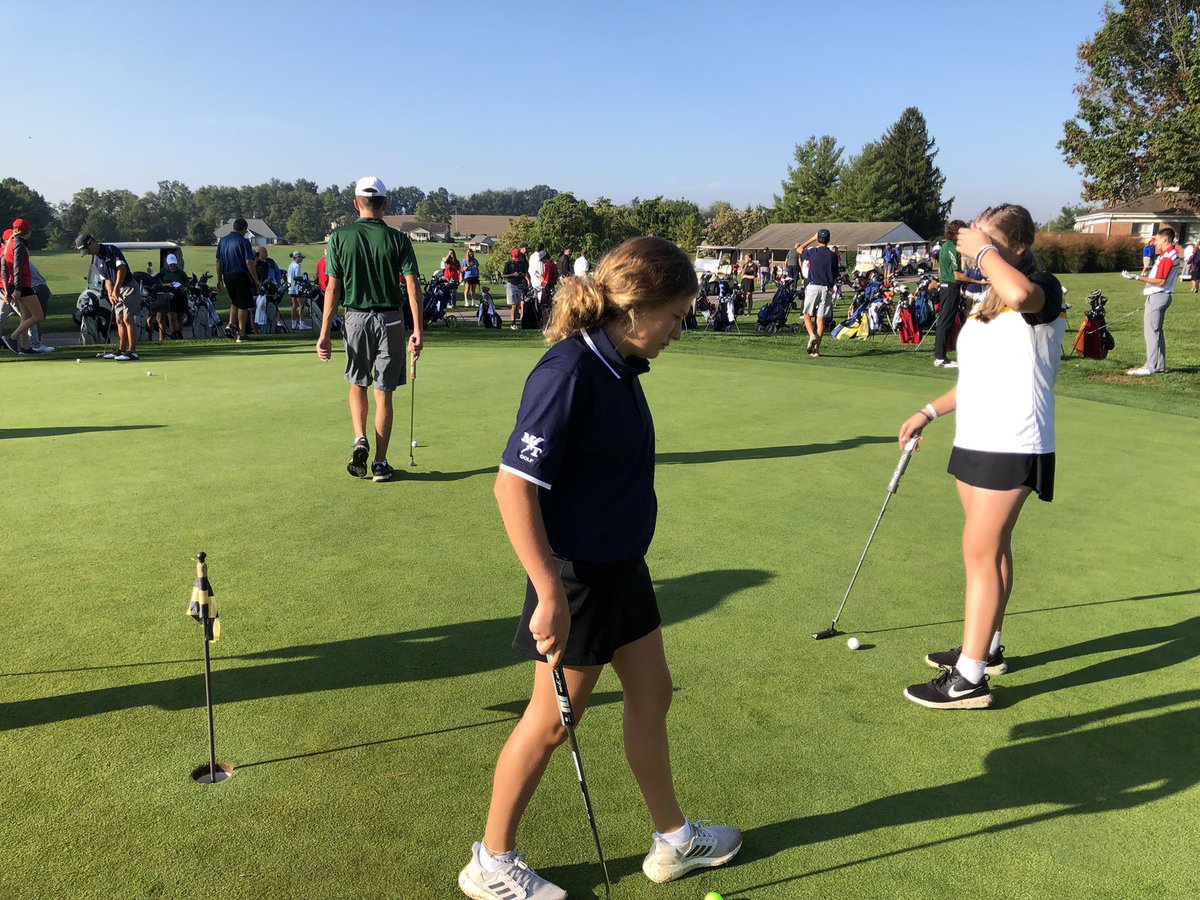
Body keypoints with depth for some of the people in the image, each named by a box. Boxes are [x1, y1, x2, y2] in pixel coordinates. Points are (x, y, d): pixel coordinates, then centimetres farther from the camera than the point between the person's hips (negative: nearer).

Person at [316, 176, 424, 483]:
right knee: (384, 393, 7)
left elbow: (333, 288, -4)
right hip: (390, 320, 0)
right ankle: (380, 463, 10)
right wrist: (417, 331, -7)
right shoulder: (398, 239, -3)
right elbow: (413, 287, -10)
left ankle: (360, 439, 0)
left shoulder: (340, 237, -2)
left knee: (357, 385, 21)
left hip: (355, 318, 0)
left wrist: (324, 333, -2)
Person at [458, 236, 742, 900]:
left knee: (651, 694, 19)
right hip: (576, 576, -9)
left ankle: (673, 839, 41)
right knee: (552, 720, 7)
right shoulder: (569, 373, -25)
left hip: (621, 565, 9)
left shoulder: (618, 366, 3)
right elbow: (513, 485, -28)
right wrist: (551, 595, -27)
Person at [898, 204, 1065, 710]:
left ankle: (969, 678, -2)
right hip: (976, 440, 9)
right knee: (991, 549, 17)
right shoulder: (988, 302, 16)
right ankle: (986, 648, 31)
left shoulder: (1045, 290, -11)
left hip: (1011, 446, -9)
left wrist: (983, 250, -23)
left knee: (981, 551, -8)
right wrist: (930, 412, 16)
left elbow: (1019, 294, -39)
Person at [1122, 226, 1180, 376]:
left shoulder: (1168, 257, -18)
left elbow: (1160, 281, -22)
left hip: (1158, 297, -11)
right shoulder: (1168, 254, 14)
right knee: (1156, 331, 14)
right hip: (1156, 296, 11)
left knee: (1151, 331, -10)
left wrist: (1138, 278, -23)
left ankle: (1152, 367, -12)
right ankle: (1159, 365, 19)